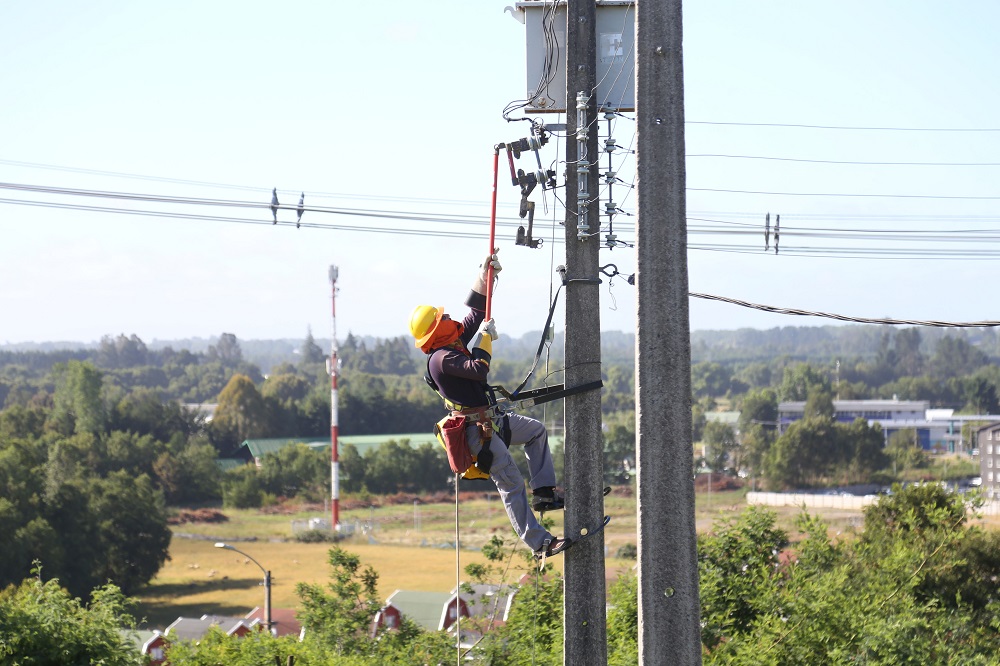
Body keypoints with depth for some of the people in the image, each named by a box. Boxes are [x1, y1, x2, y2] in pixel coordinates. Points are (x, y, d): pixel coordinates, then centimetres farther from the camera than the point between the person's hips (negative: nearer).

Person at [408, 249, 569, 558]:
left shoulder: (456, 343, 8)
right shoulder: (441, 359, -21)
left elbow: (475, 313, 18)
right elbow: (479, 369, -32)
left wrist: (484, 277, 13)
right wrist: (485, 337, -18)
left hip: (489, 420, 11)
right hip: (477, 431, -11)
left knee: (536, 431, 23)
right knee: (511, 485, -9)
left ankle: (543, 493, 15)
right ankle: (539, 543, -7)